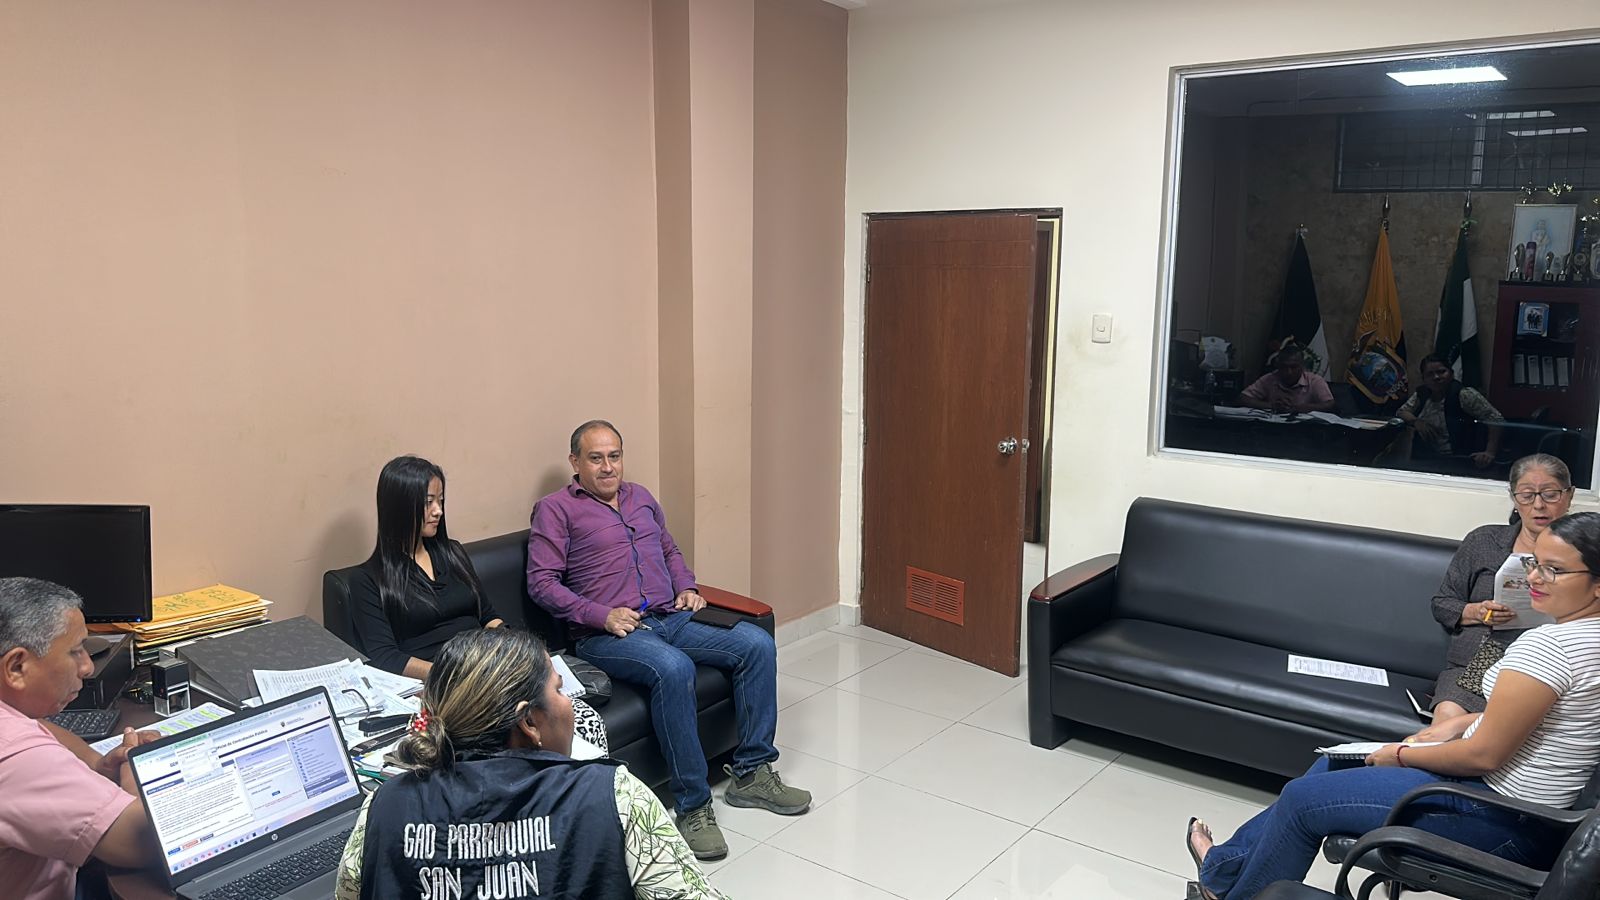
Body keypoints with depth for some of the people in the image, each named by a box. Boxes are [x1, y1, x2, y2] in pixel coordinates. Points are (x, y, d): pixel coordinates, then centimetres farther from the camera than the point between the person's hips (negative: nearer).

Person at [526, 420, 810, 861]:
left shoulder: (640, 497, 21)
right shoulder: (556, 509, 2)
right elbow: (541, 582, -6)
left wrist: (687, 586, 11)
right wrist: (600, 614, -17)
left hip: (671, 620, 7)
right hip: (607, 634, -7)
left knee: (756, 643, -14)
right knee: (674, 668, -38)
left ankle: (750, 773, -5)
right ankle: (692, 804, -25)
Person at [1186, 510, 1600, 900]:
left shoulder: (1547, 645, -27)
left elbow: (1484, 754, -24)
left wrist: (1402, 755, -8)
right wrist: (1459, 723, 7)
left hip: (1499, 821, -10)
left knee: (1303, 798, 1)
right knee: (1332, 766, 19)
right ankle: (1227, 865, 30)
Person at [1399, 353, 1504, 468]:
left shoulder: (1464, 395, -12)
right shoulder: (1421, 394, 7)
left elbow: (1496, 419, -14)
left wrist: (1490, 453, -26)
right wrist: (1416, 422, -8)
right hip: (1424, 459, 5)